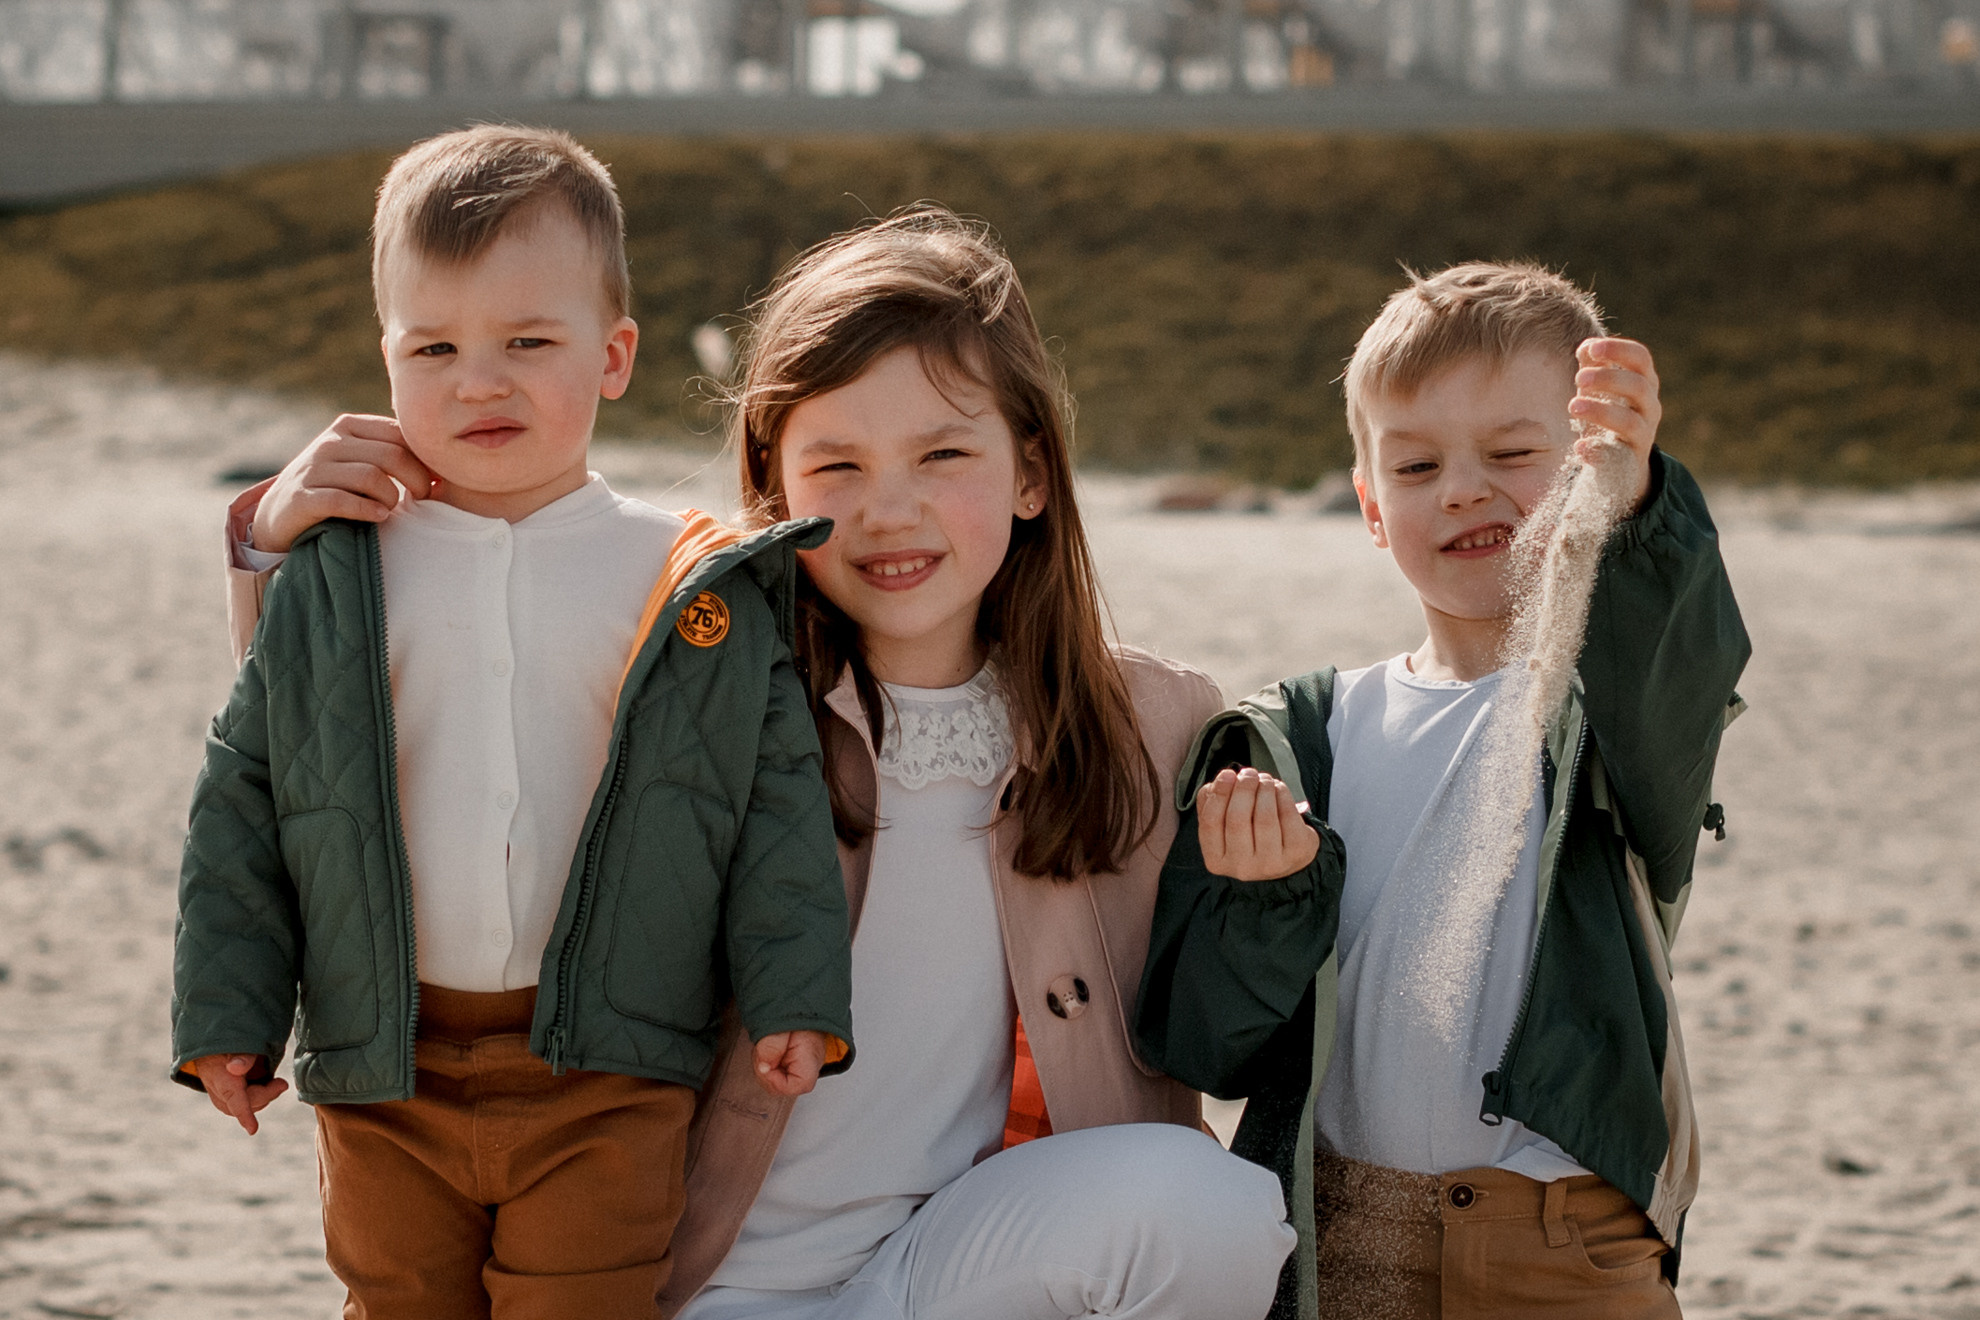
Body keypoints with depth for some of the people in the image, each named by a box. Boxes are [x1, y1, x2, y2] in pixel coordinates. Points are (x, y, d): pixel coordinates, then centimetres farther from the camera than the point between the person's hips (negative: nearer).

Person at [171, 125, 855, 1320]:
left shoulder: (707, 592, 0)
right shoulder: (324, 584, 4)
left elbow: (780, 796, 3)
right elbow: (243, 800, 7)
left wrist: (794, 998, -3)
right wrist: (226, 1013, 3)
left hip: (609, 1084, -2)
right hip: (385, 1074, 2)